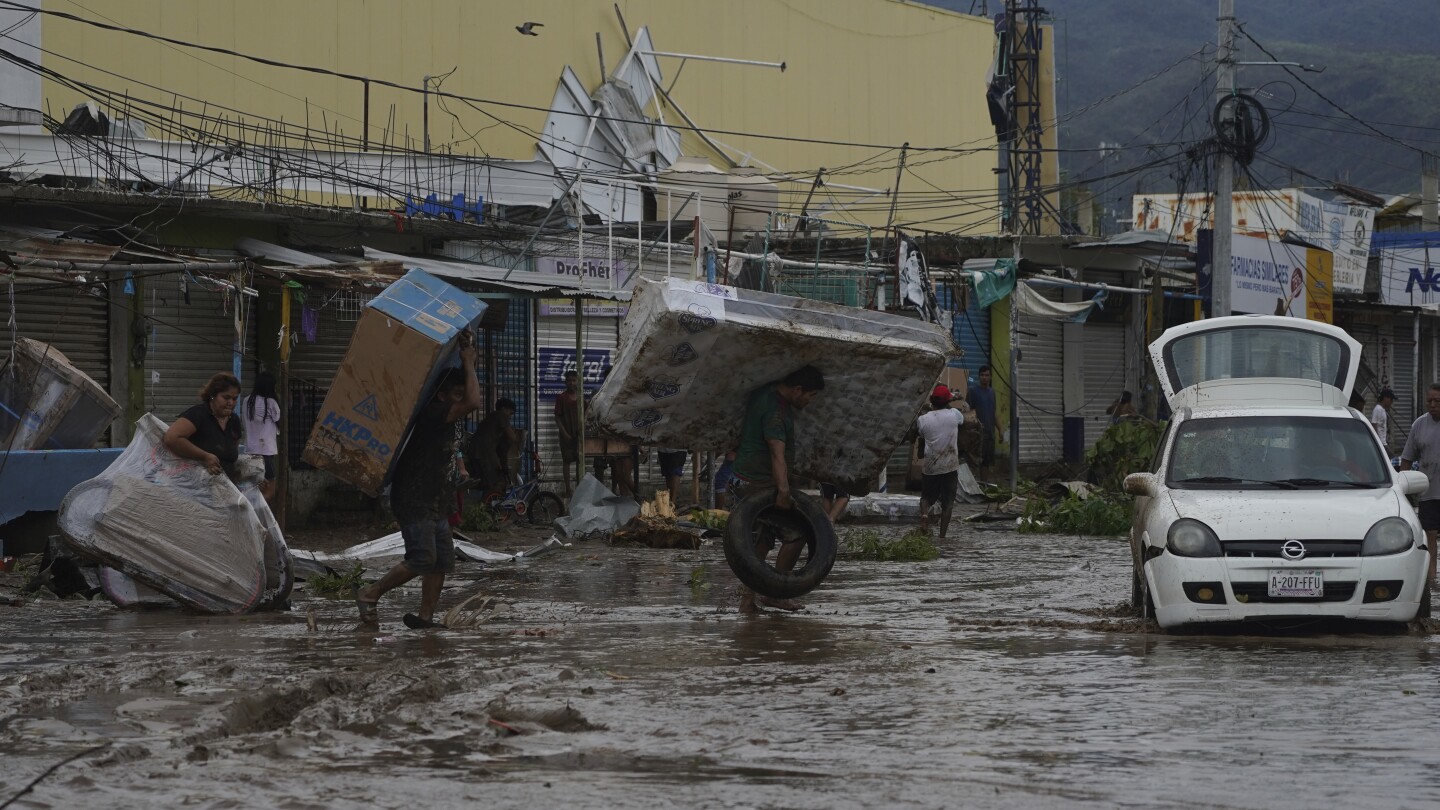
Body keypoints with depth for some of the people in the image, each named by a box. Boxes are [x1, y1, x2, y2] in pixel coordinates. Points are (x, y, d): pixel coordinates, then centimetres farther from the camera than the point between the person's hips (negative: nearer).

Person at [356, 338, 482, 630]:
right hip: (414, 500, -10)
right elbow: (473, 402, -27)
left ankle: (425, 616, 7)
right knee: (422, 559, -15)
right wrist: (469, 364, -15)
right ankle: (370, 595, -1)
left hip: (435, 503, 10)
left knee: (443, 560, 4)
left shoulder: (444, 418, 12)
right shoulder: (431, 414, -17)